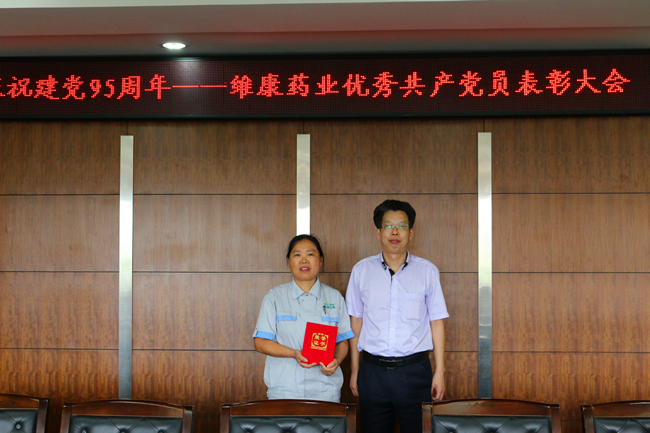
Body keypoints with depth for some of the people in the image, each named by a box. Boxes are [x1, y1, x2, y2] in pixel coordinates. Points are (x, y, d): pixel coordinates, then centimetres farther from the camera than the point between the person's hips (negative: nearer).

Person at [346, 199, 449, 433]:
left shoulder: (427, 271, 2)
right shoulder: (362, 270, 5)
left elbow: (436, 322, 4)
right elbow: (356, 322, 9)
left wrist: (440, 371, 0)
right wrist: (355, 370, 9)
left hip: (414, 369, -1)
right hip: (373, 369, 1)